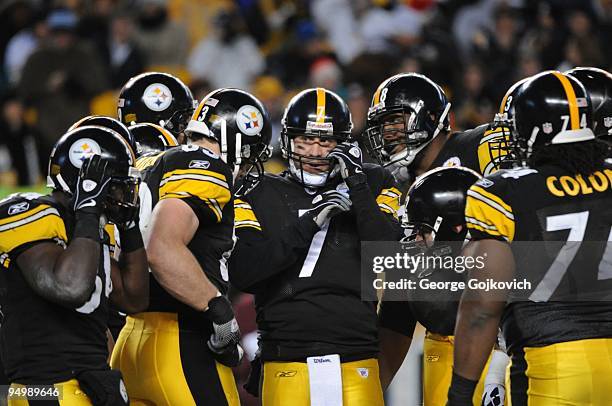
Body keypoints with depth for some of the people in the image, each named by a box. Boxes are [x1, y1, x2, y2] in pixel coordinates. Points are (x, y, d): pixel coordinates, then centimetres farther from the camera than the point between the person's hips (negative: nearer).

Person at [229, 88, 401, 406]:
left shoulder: (371, 186, 10)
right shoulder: (264, 197, 8)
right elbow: (242, 273, -6)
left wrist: (357, 187, -10)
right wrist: (307, 224, -13)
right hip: (287, 365, 0)